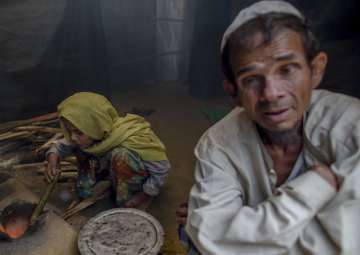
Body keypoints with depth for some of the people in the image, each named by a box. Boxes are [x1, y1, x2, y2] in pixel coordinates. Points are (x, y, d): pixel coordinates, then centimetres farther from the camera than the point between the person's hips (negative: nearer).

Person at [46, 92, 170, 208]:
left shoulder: (130, 140, -39)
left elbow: (162, 168, -32)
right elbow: (62, 145, -3)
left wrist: (141, 198, -26)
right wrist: (53, 158, -25)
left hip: (144, 176, -6)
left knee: (121, 155, -36)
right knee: (81, 149, -9)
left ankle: (125, 203, -17)